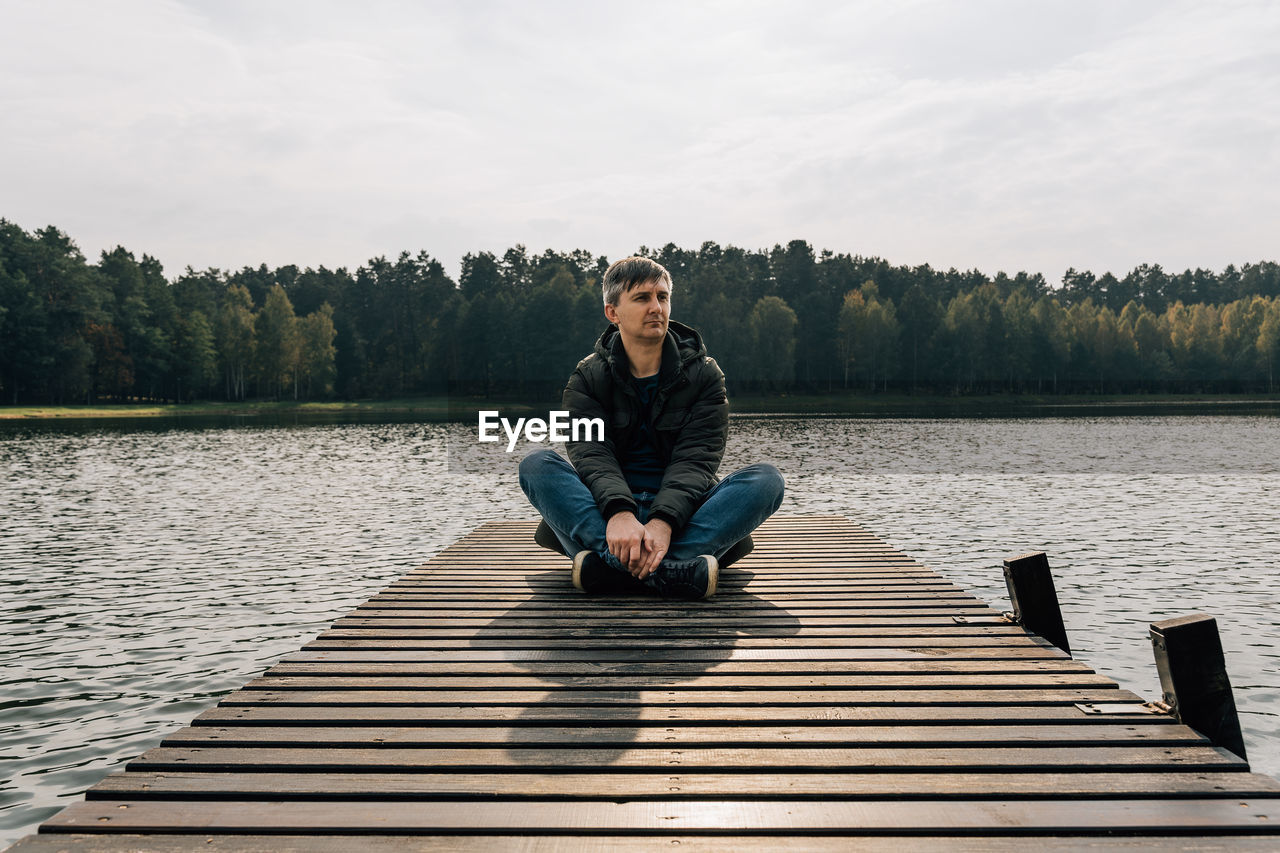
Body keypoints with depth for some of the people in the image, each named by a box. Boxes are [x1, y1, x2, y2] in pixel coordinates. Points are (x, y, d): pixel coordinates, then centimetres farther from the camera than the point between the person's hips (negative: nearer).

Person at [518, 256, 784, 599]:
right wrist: (619, 513, -35)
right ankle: (670, 571, -45)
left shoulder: (704, 374, 5)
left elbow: (695, 460, -10)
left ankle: (612, 566, -43)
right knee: (535, 465, -25)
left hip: (683, 515, 0)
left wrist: (663, 522, -30)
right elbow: (592, 455, -12)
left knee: (766, 479, -25)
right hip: (604, 517, 0)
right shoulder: (587, 379, 6)